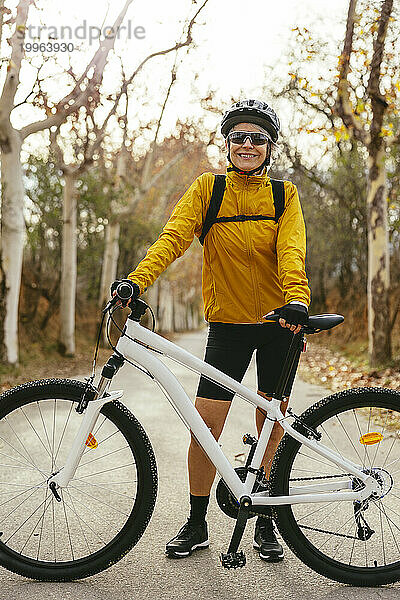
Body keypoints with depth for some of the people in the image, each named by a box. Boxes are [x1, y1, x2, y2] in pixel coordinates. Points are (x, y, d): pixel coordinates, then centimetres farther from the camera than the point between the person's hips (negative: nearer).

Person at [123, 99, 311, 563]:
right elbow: (173, 236, -11)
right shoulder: (208, 188, 2)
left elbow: (291, 250, -13)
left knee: (271, 427, 7)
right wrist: (137, 280, -27)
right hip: (228, 323, 0)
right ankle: (196, 524, 15)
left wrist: (296, 299, -32)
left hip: (279, 322, 1)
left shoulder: (284, 195, 3)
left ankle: (265, 524, 23)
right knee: (205, 425, -4)